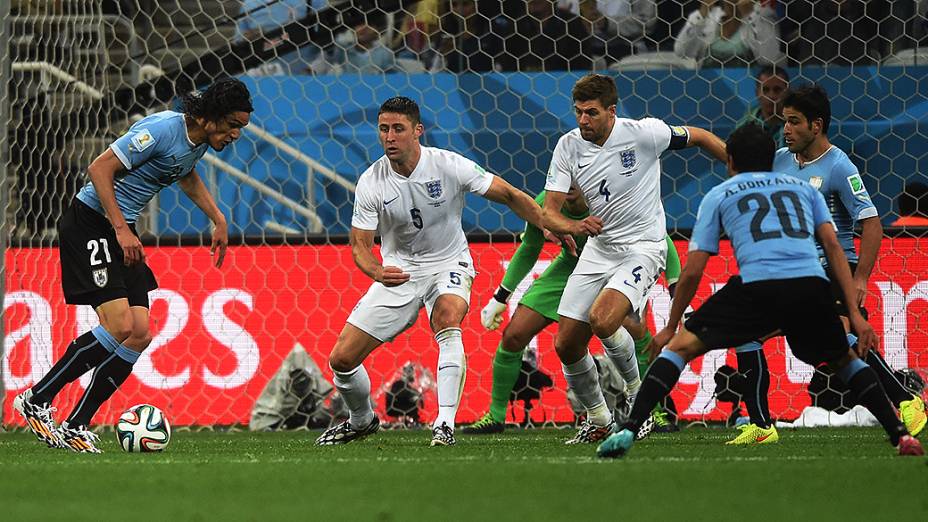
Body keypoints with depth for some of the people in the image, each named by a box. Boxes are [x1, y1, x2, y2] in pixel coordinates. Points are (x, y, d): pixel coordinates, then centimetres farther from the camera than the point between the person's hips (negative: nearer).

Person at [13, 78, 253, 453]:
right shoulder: (163, 130, -21)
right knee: (119, 326, -20)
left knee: (140, 335, -1)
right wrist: (121, 230, -25)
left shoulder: (200, 141, 8)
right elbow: (100, 168, -22)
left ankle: (76, 426, 4)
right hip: (92, 223, -9)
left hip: (122, 231, 9)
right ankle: (36, 400, -8)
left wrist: (217, 219, 25)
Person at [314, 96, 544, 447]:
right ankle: (362, 420, 28)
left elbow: (509, 196, -7)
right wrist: (377, 272, -31)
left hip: (449, 264, -2)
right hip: (398, 270, 2)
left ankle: (445, 423, -37)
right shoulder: (371, 183, -14)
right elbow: (359, 244, -10)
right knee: (342, 358, -4)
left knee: (448, 317, -37)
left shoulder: (450, 167, -18)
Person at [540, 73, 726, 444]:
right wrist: (575, 226, -28)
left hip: (642, 247, -5)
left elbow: (698, 137, 2)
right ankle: (598, 420, 24)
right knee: (567, 345, 0)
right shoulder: (569, 146, -4)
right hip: (598, 248, 5)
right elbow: (549, 214, -5)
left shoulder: (642, 133, -15)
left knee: (603, 320, -29)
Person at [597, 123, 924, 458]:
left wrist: (670, 327, 29)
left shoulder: (718, 195, 23)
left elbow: (692, 272, 18)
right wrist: (855, 313, 12)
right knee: (844, 358, 27)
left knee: (681, 346, 9)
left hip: (758, 286, -2)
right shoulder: (803, 188, 29)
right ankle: (900, 435, 15)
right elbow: (832, 245, 16)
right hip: (811, 286, 2)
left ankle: (628, 430, -8)